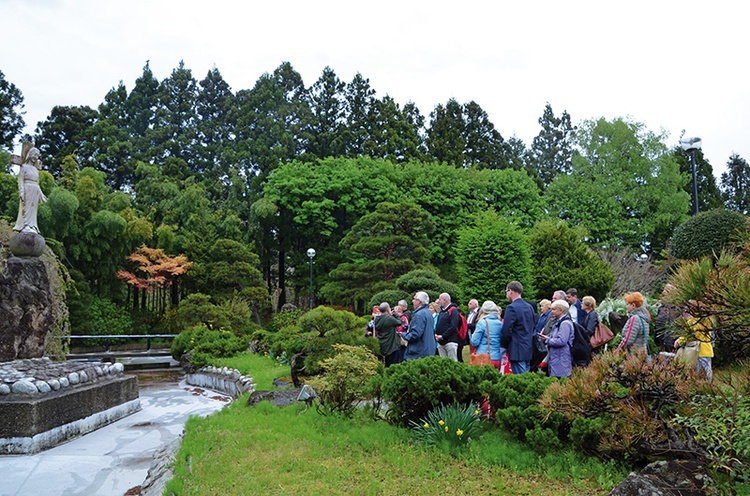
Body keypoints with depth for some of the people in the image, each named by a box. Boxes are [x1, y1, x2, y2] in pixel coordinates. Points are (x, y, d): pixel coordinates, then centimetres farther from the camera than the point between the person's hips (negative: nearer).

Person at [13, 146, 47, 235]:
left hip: (35, 192, 7)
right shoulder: (24, 167, 3)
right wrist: (21, 191, -18)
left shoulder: (35, 169, 22)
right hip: (27, 190, -6)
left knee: (33, 210, 4)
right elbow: (20, 180, -6)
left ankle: (32, 227, 3)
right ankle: (26, 227, -16)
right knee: (27, 208, -12)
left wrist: (41, 194, 20)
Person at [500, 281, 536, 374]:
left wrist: (503, 345, 0)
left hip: (517, 351, -8)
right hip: (528, 350, 8)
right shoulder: (529, 307, 10)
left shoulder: (512, 308, -14)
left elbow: (506, 331, -16)